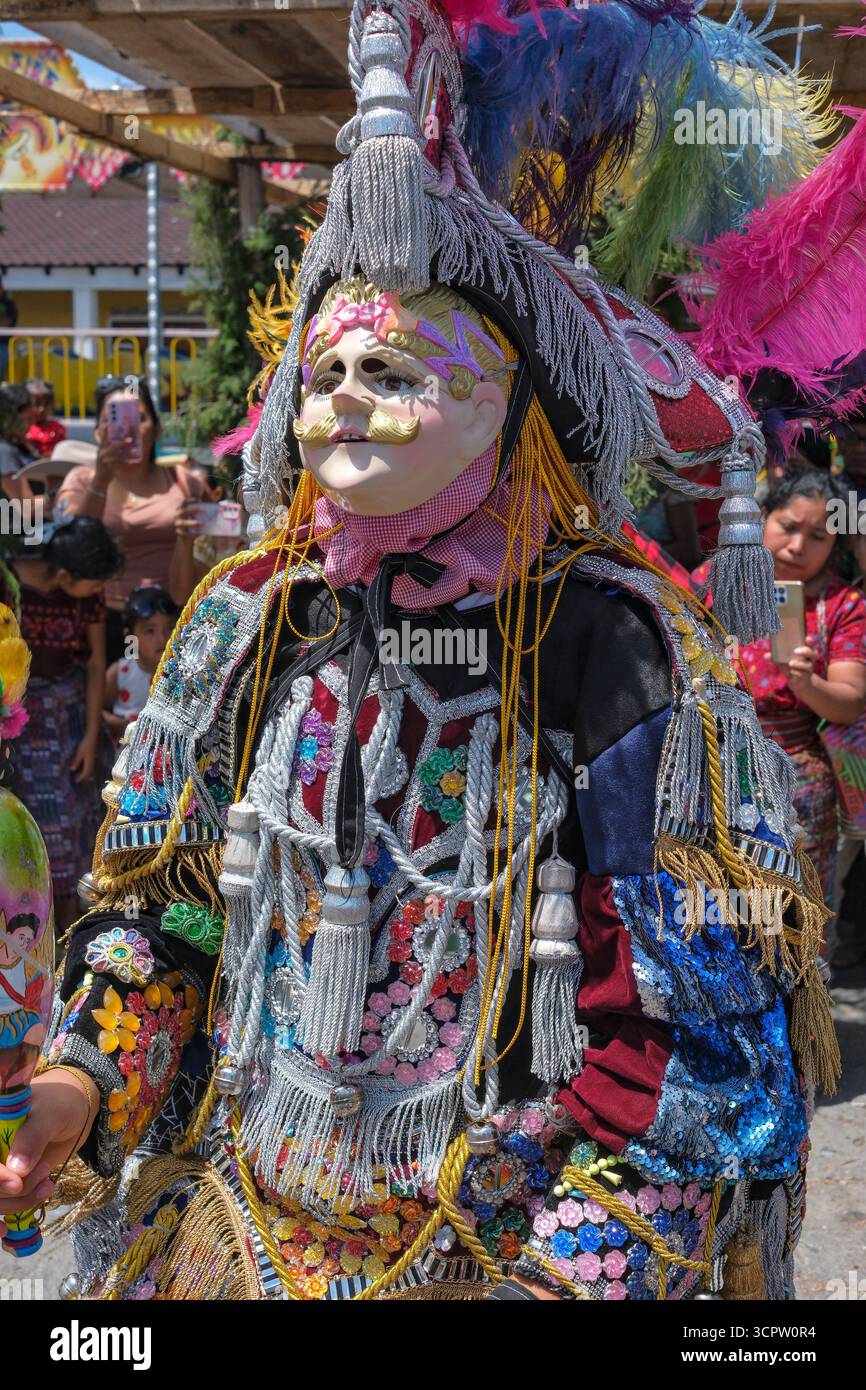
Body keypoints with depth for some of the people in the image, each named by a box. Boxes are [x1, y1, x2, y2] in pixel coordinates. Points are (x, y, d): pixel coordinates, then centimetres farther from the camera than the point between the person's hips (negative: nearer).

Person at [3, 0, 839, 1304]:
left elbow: (710, 1016, -16)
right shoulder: (250, 622, -2)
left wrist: (579, 1266, -21)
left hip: (510, 1237, -4)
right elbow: (169, 888, 9)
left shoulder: (613, 646, -16)